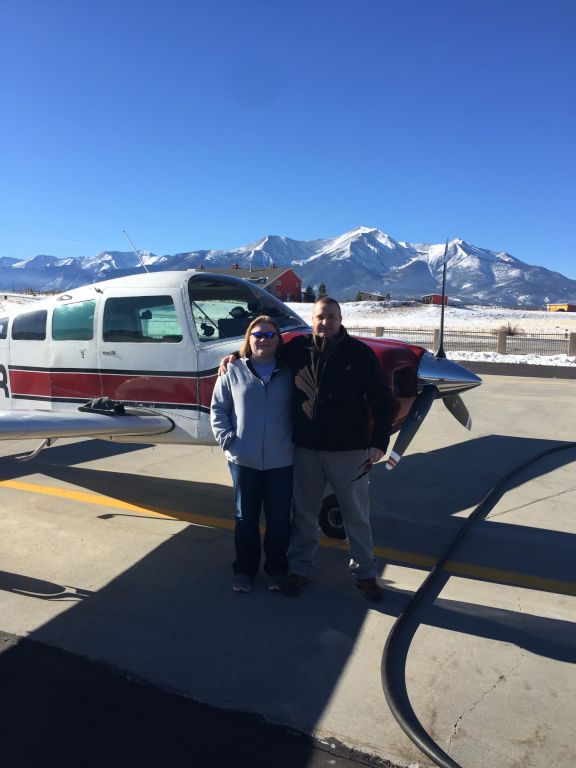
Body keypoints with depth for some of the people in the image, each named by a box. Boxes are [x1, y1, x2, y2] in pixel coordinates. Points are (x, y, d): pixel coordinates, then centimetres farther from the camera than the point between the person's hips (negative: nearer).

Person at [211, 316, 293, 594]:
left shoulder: (288, 373, 3)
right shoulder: (234, 372, 1)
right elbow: (218, 409, 3)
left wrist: (295, 440, -8)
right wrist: (227, 440, -7)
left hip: (281, 461, 0)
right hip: (243, 461, 0)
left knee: (279, 519, 9)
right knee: (246, 518, 14)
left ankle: (277, 569, 29)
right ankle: (244, 569, 31)